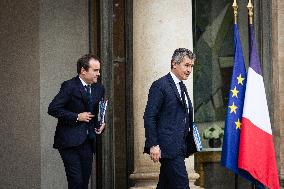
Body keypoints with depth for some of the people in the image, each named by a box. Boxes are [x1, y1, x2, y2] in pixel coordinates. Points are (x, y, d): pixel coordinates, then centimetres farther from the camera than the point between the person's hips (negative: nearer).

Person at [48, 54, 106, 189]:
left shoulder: (99, 89, 11)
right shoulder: (69, 86, -10)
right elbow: (53, 109, -14)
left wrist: (100, 124, 6)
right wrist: (77, 117, -15)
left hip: (87, 142, 6)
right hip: (70, 142, -6)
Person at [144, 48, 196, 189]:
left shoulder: (182, 87, 19)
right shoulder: (160, 86, -8)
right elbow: (149, 117, -12)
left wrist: (191, 142, 13)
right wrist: (153, 145, -18)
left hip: (179, 147, 9)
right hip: (168, 147, -9)